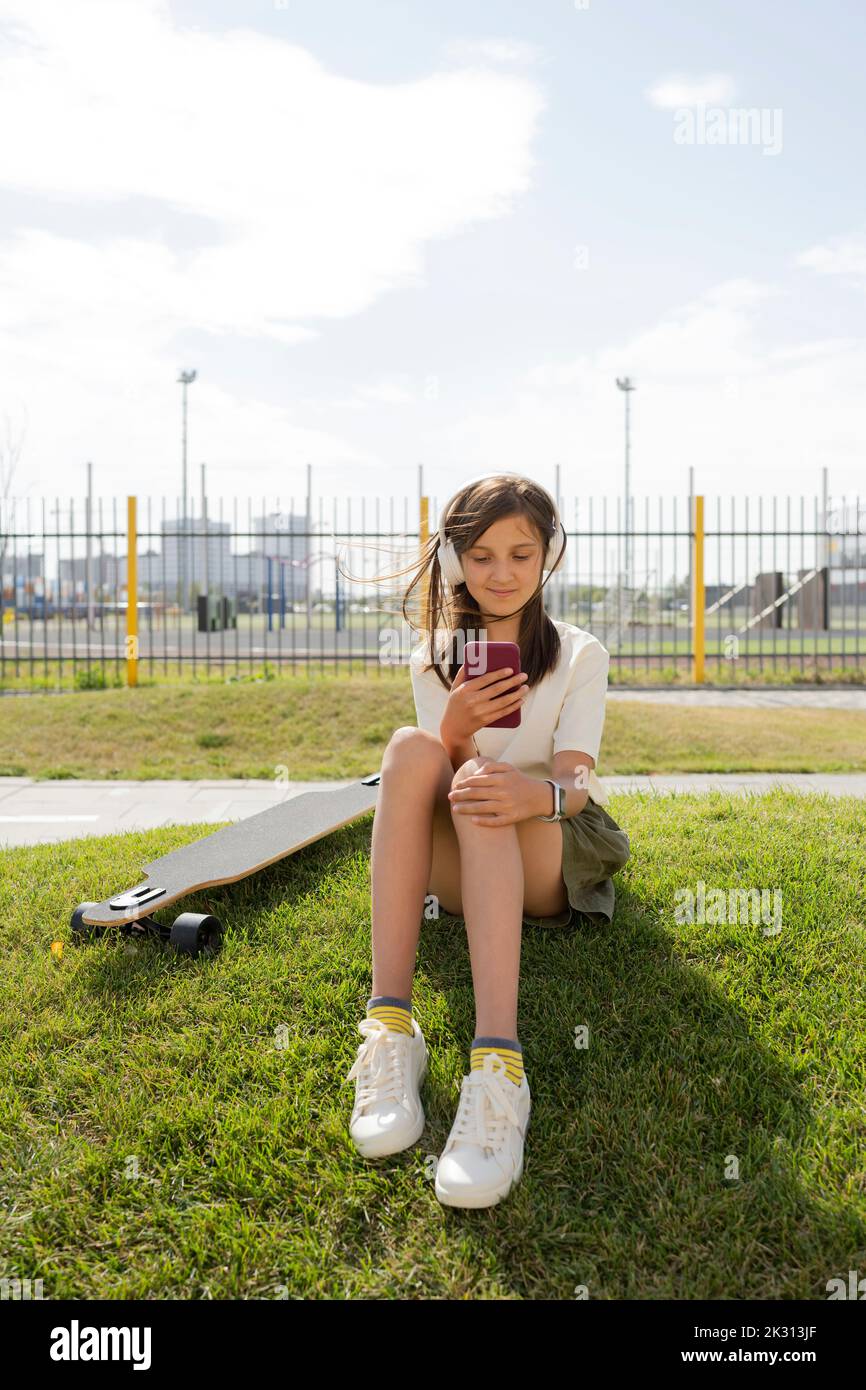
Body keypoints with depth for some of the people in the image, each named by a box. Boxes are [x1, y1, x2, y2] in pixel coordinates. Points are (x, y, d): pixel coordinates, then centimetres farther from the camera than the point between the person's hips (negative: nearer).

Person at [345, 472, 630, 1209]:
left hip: (561, 861, -2)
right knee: (413, 749, -28)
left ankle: (499, 1062, -50)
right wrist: (456, 736, -28)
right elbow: (435, 787, -4)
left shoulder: (580, 655, 1)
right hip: (460, 870, 2)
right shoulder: (434, 660, 8)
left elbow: (575, 781, -15)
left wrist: (540, 793, -40)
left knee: (482, 791, -34)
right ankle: (390, 1027, -40)